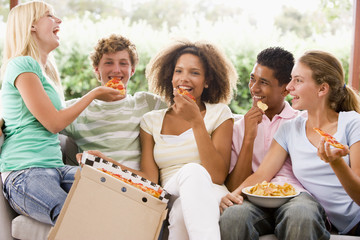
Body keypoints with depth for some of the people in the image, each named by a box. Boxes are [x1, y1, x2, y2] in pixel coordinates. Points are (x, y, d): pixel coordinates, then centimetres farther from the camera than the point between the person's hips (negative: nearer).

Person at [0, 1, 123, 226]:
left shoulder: (46, 71, 22)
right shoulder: (22, 65, -5)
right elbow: (54, 123, -10)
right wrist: (94, 94, 1)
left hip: (55, 168, 8)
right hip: (25, 173, -8)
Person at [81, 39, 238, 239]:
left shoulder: (219, 114, 9)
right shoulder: (151, 121, 17)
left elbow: (218, 176, -5)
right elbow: (150, 178, 5)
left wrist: (196, 122, -10)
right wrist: (109, 164, -9)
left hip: (211, 200, -1)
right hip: (170, 202, 1)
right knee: (192, 171, -33)